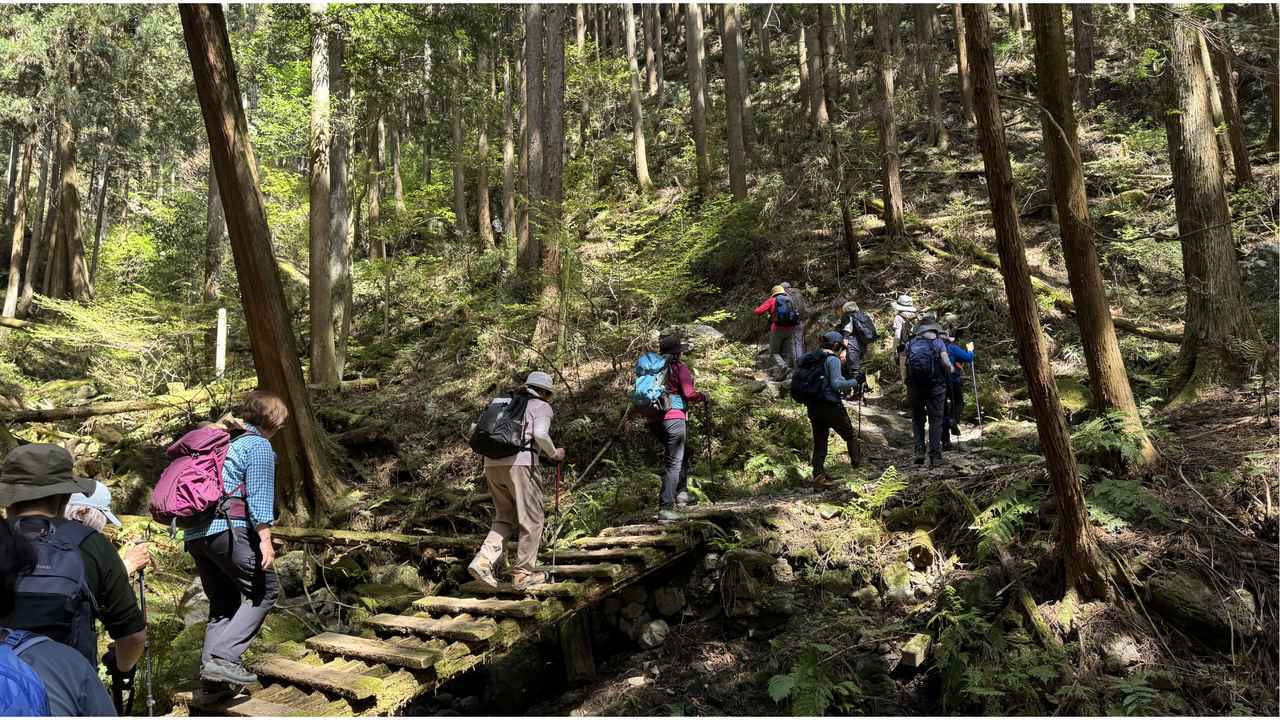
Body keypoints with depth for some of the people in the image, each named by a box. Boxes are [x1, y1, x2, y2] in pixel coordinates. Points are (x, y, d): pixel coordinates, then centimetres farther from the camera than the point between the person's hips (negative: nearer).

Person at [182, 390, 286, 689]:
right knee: (264, 591, -1)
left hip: (194, 535, 9)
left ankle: (210, 671, 8)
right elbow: (259, 494, -11)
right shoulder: (259, 445, -1)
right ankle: (223, 658, -13)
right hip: (228, 529, -8)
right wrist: (265, 538, -13)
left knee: (223, 604, 14)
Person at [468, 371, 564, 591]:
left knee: (505, 517, 17)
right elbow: (540, 434, -13)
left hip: (491, 464, 7)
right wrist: (554, 453, 3)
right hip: (519, 463, -6)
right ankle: (523, 574, 10)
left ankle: (483, 561, -1)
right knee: (531, 519, 6)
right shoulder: (542, 407, 6)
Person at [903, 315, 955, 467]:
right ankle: (935, 456, 1)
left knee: (917, 418, 15)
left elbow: (903, 364, 2)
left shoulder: (910, 343, 9)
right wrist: (951, 371, 16)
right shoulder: (938, 342, 2)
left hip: (914, 386, 2)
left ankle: (919, 450, 1)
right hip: (935, 385, -2)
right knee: (935, 419, 5)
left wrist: (907, 389, 8)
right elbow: (947, 364, -7)